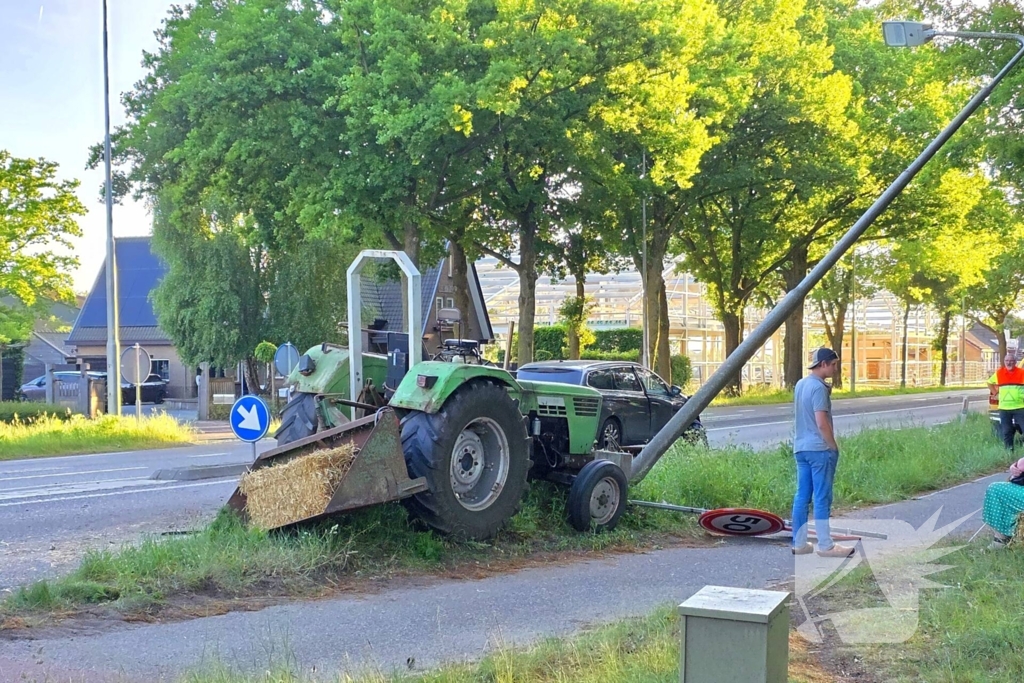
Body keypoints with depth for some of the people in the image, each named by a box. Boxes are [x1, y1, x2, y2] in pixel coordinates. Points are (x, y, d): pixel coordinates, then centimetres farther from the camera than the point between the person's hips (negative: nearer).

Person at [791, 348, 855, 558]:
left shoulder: (800, 384, 12)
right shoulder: (818, 387, -15)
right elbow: (822, 423, -20)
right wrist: (834, 447, -9)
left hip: (801, 448, 9)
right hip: (819, 449, -9)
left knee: (802, 497, 10)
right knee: (822, 499, -3)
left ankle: (799, 543, 13)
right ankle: (826, 546, 2)